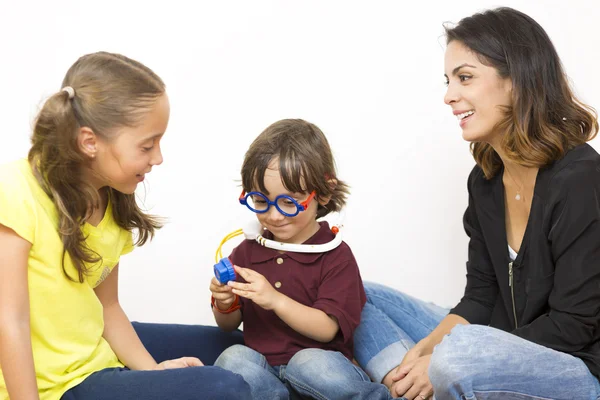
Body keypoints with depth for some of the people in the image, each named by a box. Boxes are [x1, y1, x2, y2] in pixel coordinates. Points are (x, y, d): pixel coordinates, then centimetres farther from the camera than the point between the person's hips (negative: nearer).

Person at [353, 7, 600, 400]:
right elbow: (481, 299, 6)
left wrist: (440, 360, -21)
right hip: (507, 352, 8)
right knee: (364, 300, 5)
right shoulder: (485, 179, 4)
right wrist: (423, 351, -12)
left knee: (461, 354, -37)